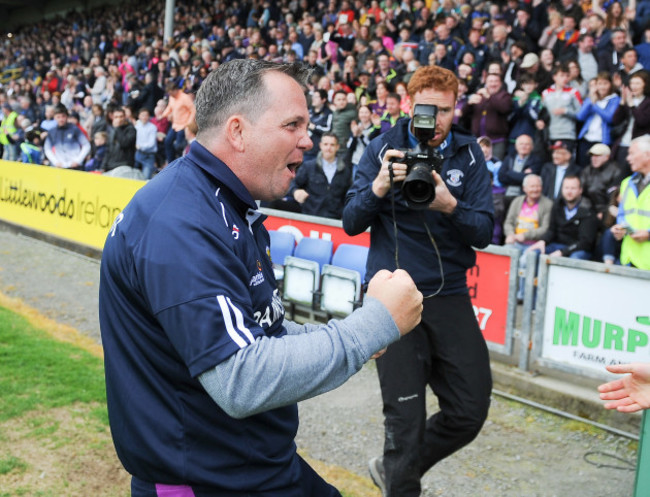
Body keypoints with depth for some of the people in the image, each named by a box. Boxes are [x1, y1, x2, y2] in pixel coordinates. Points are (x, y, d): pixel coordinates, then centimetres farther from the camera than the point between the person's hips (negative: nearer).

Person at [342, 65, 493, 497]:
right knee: (406, 417, 0)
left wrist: (450, 206, -24)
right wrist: (378, 187, -24)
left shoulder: (468, 154, 3)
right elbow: (351, 223, -5)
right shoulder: (384, 148, -1)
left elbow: (484, 233, -4)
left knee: (470, 411, 4)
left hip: (449, 293, 3)